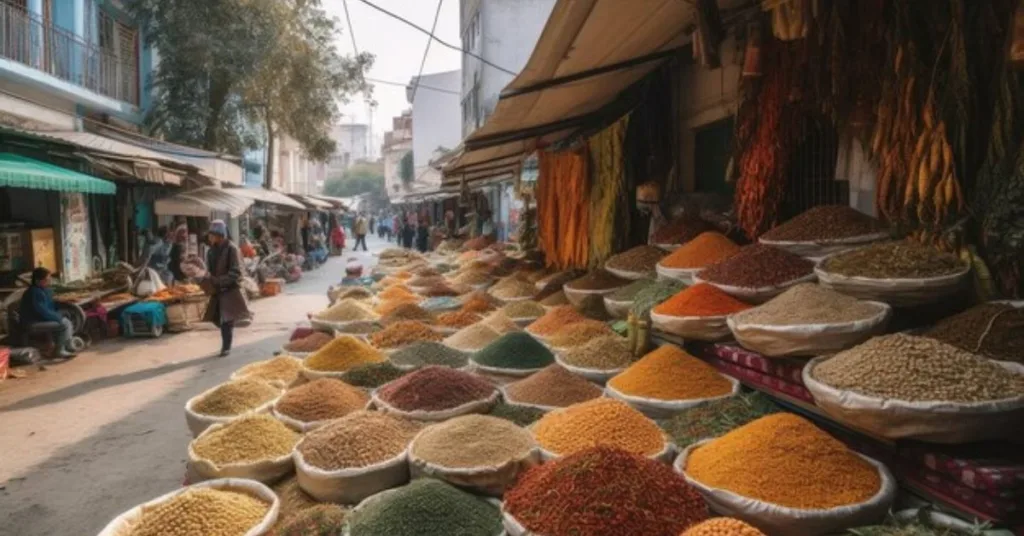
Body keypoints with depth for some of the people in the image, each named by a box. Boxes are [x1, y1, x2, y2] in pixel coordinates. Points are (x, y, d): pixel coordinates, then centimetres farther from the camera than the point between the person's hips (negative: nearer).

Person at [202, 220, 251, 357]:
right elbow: (211, 270, 18)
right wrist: (208, 281, -3)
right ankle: (226, 346, 23)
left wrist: (217, 281, -24)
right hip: (217, 291, 6)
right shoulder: (212, 250, 9)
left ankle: (226, 347, 4)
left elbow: (235, 273, -18)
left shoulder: (231, 249, -13)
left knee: (227, 320, -5)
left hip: (230, 290, -6)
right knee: (221, 320, 10)